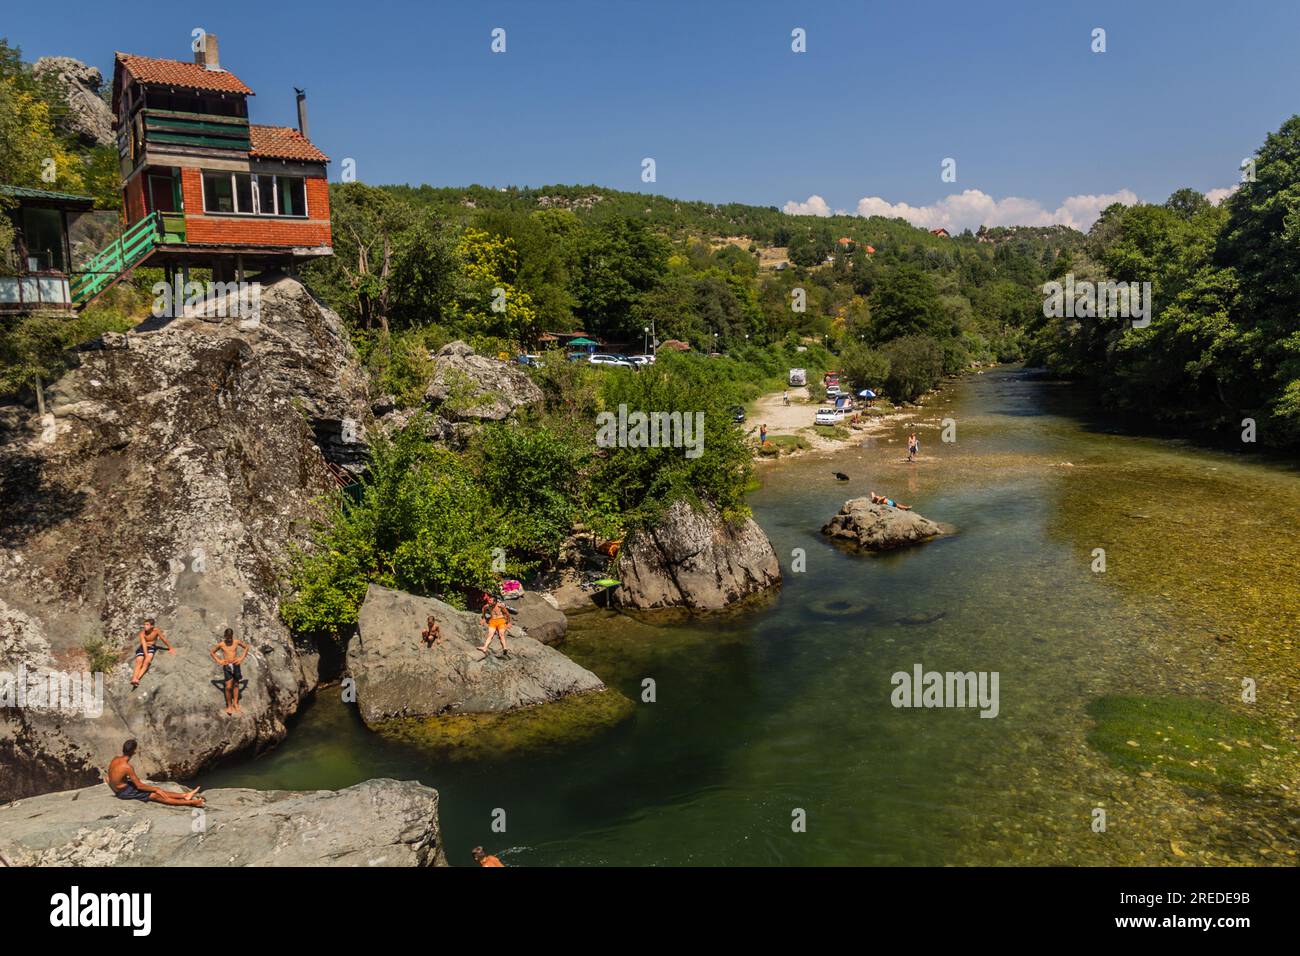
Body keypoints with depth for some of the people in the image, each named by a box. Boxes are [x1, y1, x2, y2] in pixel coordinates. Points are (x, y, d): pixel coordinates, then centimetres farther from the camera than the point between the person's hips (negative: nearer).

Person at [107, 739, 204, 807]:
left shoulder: (114, 759, -3)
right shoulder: (127, 767, -29)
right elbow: (139, 786, -21)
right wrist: (156, 789, -9)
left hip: (118, 789, 9)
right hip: (124, 793, -9)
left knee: (156, 791, 10)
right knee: (157, 796, -7)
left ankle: (185, 795, 13)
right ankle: (190, 802, -7)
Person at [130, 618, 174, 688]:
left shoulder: (156, 630, -13)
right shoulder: (142, 633, -16)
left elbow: (163, 639, -1)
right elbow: (144, 645, -24)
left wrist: (170, 648, 9)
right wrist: (146, 656, -33)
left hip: (151, 647, 0)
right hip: (142, 648, 0)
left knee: (146, 662, -26)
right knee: (139, 663, -24)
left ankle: (137, 678, -40)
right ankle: (134, 679, -44)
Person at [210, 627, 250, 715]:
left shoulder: (237, 642, -3)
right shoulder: (221, 644, -5)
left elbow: (246, 647, 12)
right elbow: (212, 652, 9)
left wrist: (242, 657, 2)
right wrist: (218, 660, -2)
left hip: (235, 665, 2)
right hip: (226, 666, -2)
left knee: (236, 685, 10)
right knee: (228, 687, -6)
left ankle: (235, 703, 20)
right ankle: (229, 706, 6)